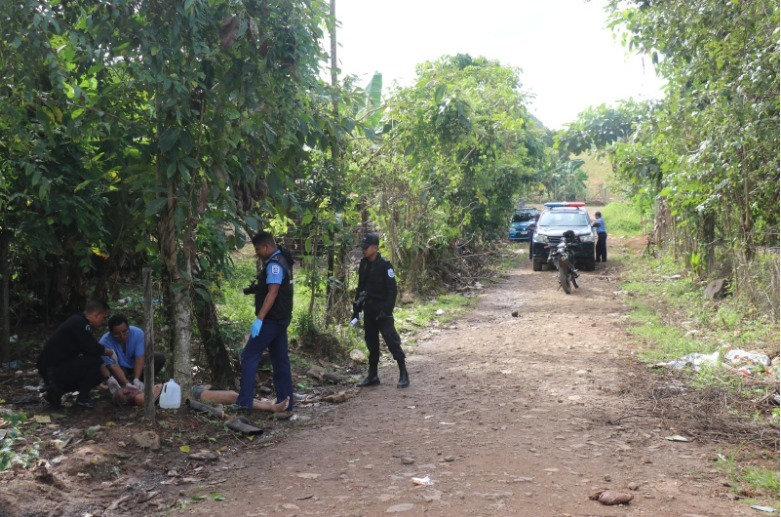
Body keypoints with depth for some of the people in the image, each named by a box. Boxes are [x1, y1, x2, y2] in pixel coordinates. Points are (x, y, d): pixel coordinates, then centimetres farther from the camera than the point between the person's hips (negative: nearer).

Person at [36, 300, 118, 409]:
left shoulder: (78, 322, 14)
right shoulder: (79, 323, -17)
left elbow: (91, 351, 16)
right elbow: (93, 349, -25)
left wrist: (110, 378, 13)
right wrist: (111, 352, -4)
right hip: (53, 369, -10)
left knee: (97, 373, 15)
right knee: (94, 361, -18)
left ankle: (57, 390, 10)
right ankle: (82, 398, -3)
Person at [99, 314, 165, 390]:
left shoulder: (138, 333, -24)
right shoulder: (105, 342, -31)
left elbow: (139, 358, -28)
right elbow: (114, 366, -36)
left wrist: (136, 380, -42)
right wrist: (127, 384, -49)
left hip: (136, 366, 3)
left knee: (159, 357, -21)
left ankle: (141, 385, -10)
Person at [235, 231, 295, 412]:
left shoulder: (274, 264, -17)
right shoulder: (282, 261, 15)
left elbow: (273, 292, -26)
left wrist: (259, 318, -30)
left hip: (272, 319, -10)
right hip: (281, 318, 10)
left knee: (249, 356, -7)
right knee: (280, 360, 11)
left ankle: (244, 402, -7)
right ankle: (285, 402, 14)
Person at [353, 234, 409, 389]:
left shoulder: (384, 265, -12)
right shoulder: (363, 265, 8)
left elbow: (392, 290, -14)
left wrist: (387, 310, -20)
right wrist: (356, 308, 12)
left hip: (382, 310, -7)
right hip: (369, 309, 7)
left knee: (391, 340, -10)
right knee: (371, 342, 11)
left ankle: (403, 374, -3)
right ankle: (372, 376, 20)